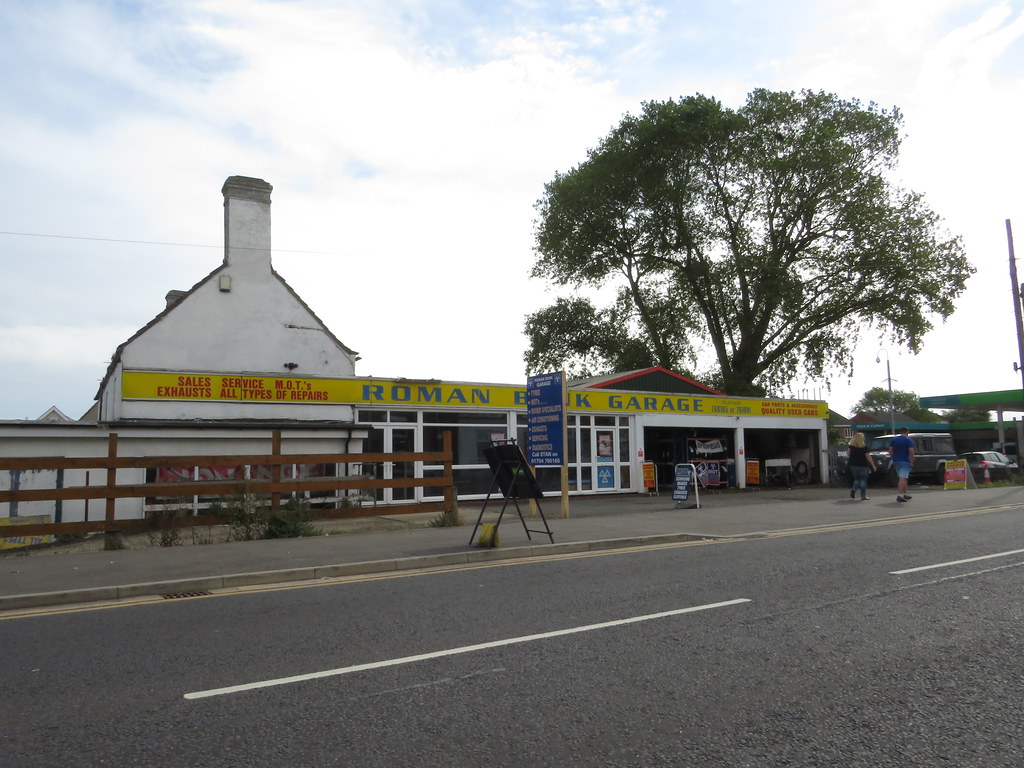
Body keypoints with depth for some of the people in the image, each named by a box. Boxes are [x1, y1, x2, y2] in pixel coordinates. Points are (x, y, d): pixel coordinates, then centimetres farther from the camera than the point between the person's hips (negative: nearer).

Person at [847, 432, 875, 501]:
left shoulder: (852, 446, 0)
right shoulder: (864, 446, -11)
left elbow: (848, 454, 6)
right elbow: (868, 457, -11)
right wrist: (873, 465, -4)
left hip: (853, 465, 4)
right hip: (863, 466, -4)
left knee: (857, 479, 17)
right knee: (863, 480, 6)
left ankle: (853, 489, -10)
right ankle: (863, 496, 5)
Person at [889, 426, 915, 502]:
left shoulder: (894, 439, 9)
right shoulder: (908, 440, -6)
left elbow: (890, 450, 5)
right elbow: (911, 451, -14)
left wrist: (893, 458, 12)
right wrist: (911, 462, -10)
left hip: (896, 461, 5)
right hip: (905, 461, -5)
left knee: (903, 478, 18)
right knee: (902, 478, -9)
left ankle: (904, 494, 24)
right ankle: (899, 495, -17)